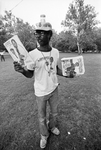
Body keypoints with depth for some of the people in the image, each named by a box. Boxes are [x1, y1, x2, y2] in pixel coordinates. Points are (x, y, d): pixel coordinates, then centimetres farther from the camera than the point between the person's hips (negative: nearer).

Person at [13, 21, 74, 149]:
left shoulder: (56, 52, -5)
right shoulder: (32, 54, -16)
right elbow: (30, 74, -7)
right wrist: (22, 71, -28)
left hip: (54, 89, 4)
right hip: (41, 92, -3)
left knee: (54, 112, 25)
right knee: (42, 117, 17)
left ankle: (52, 127, 57)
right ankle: (44, 135, 49)